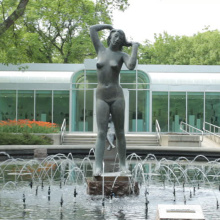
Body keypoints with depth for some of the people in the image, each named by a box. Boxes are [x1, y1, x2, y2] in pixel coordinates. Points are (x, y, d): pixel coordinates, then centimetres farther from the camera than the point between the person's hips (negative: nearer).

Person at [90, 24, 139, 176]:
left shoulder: (122, 55, 4)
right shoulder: (101, 49, 13)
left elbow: (131, 66, -19)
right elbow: (92, 29, 14)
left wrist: (135, 47, -9)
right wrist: (110, 26, 23)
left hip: (117, 96, -1)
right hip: (101, 98, 1)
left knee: (120, 133, 4)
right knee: (101, 133, -10)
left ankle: (123, 165, 13)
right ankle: (98, 167, -19)